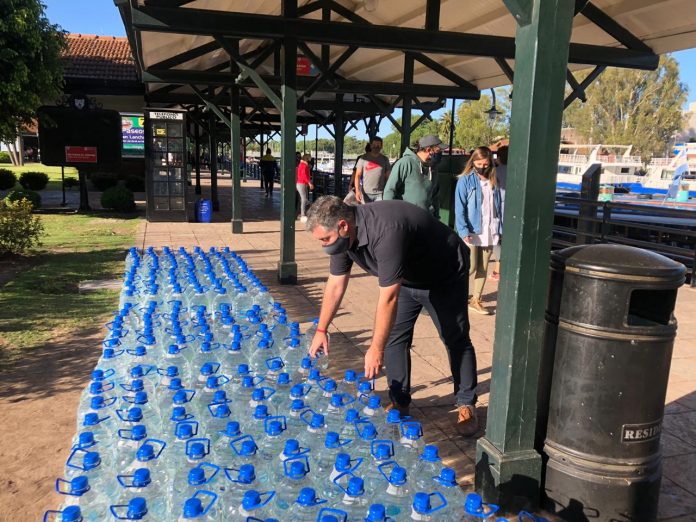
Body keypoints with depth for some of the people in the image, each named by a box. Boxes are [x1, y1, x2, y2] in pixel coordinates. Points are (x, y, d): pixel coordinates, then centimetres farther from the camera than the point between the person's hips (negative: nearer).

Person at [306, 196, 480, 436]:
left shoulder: (385, 230, -42)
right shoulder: (343, 234, -15)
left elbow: (388, 298, -38)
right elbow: (335, 285, -2)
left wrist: (376, 348, -31)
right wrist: (321, 330, 1)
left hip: (445, 275, -7)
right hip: (406, 279, 7)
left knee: (456, 340, 1)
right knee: (394, 338, 0)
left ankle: (466, 405, 15)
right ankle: (399, 402, 13)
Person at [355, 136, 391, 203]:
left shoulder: (385, 159, 8)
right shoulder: (363, 158, 2)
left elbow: (387, 177, 9)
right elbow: (357, 176, 0)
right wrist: (357, 190, -12)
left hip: (380, 193, 1)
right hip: (366, 193, -1)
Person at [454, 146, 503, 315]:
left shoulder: (493, 182, 10)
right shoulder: (465, 180, -4)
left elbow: (499, 206, 11)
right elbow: (459, 208, -9)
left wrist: (501, 229, 4)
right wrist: (464, 231, -17)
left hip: (489, 233, 5)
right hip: (471, 232, -5)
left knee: (483, 268, 8)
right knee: (471, 267, -5)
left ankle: (475, 300, 19)